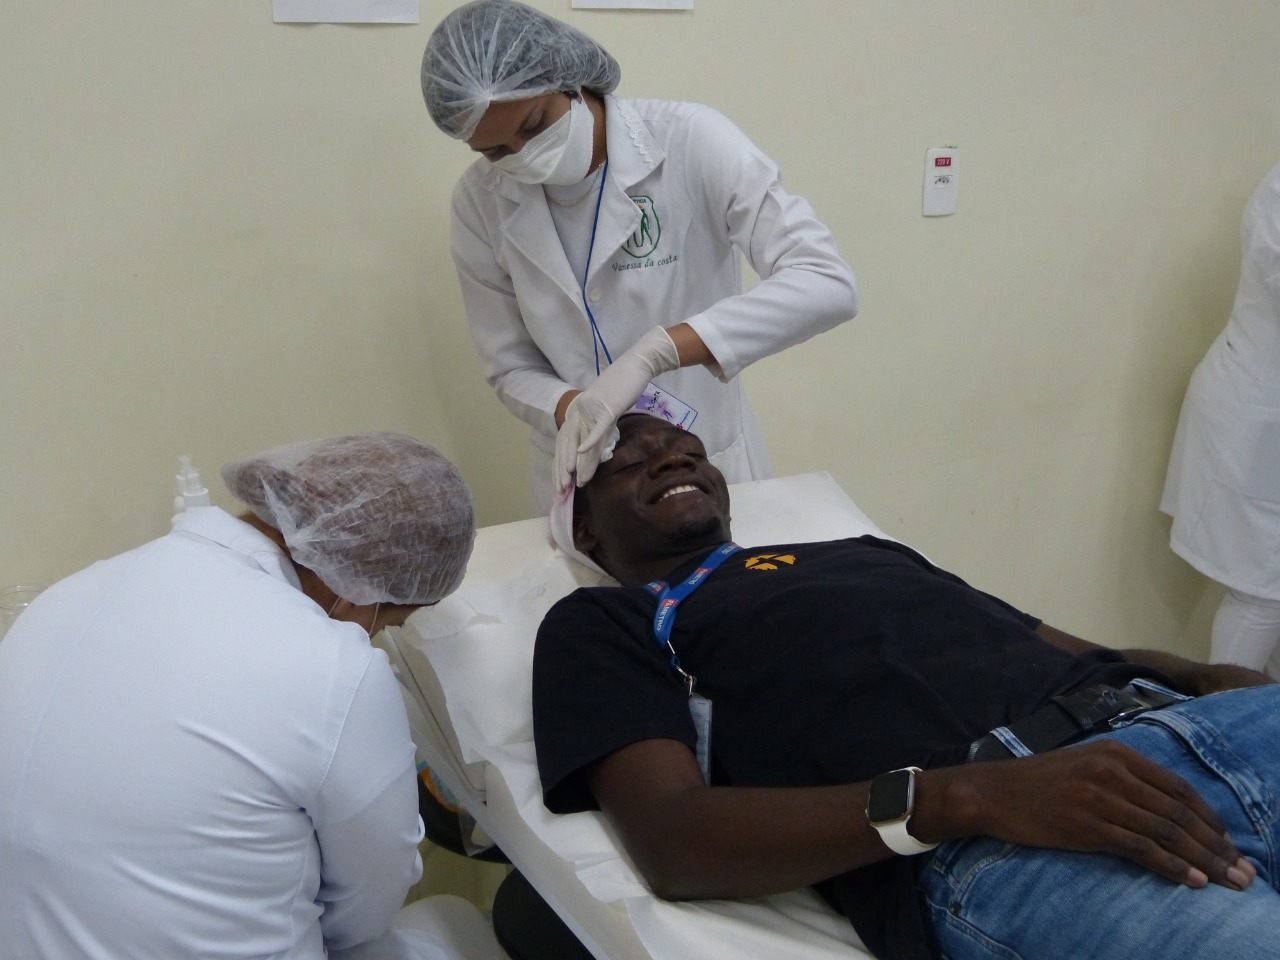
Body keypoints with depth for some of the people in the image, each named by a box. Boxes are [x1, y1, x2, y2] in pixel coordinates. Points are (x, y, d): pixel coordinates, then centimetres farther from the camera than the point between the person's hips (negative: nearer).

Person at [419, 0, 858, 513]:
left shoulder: (688, 141, -19)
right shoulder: (480, 201, -9)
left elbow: (828, 285, -27)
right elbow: (510, 368, -2)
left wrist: (654, 351, -36)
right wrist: (572, 409, -24)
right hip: (580, 479, 2)